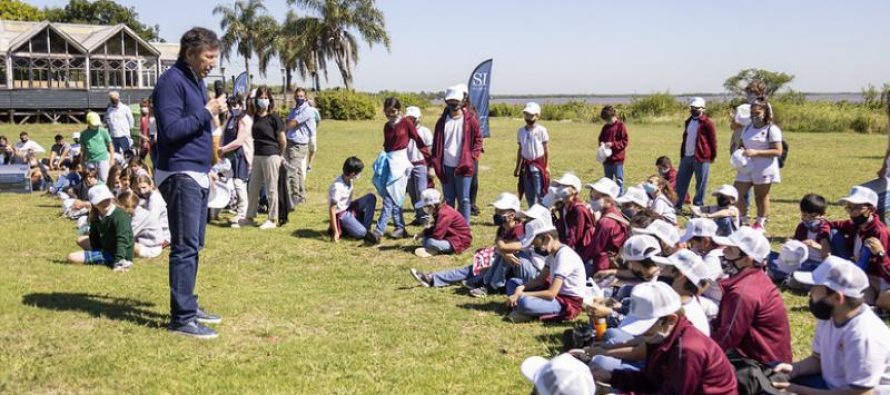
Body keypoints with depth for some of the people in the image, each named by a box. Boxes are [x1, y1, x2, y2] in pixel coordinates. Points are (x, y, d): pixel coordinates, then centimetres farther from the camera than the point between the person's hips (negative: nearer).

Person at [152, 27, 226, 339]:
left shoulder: (196, 80, 16)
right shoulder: (172, 81, -13)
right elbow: (171, 129, -22)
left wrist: (214, 112, 5)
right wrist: (207, 112, -17)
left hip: (198, 174, 9)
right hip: (180, 175, -9)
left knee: (193, 246, 13)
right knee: (185, 247, -8)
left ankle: (188, 305, 23)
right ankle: (182, 318, -3)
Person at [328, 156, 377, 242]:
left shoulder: (350, 180, -6)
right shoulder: (337, 187, -29)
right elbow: (332, 210, -25)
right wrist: (335, 232, -25)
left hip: (349, 207, 8)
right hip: (341, 214, -8)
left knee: (371, 198, -5)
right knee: (361, 232, -24)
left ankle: (365, 227, -2)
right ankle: (341, 229, 4)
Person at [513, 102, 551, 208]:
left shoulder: (541, 130, -6)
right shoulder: (521, 131, 6)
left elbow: (546, 149, -3)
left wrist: (547, 166, -6)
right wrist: (517, 167, 15)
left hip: (538, 164, -4)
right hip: (526, 165, 4)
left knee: (539, 193, -5)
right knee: (528, 193, 8)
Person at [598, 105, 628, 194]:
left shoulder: (621, 126, -8)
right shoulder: (605, 127, 10)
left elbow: (624, 142, -10)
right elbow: (601, 138, 22)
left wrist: (612, 144, -20)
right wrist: (601, 143, -2)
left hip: (617, 159, -6)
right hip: (606, 158, 6)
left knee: (619, 180, 0)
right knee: (607, 180, 14)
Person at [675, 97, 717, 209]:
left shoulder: (707, 123, -8)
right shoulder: (688, 121, 15)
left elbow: (713, 140, -8)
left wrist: (712, 156, -9)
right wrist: (682, 154, 19)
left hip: (701, 158, -7)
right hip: (686, 156, 7)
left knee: (701, 183, 2)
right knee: (681, 180, 10)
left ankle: (698, 206, 9)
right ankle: (677, 205, 18)